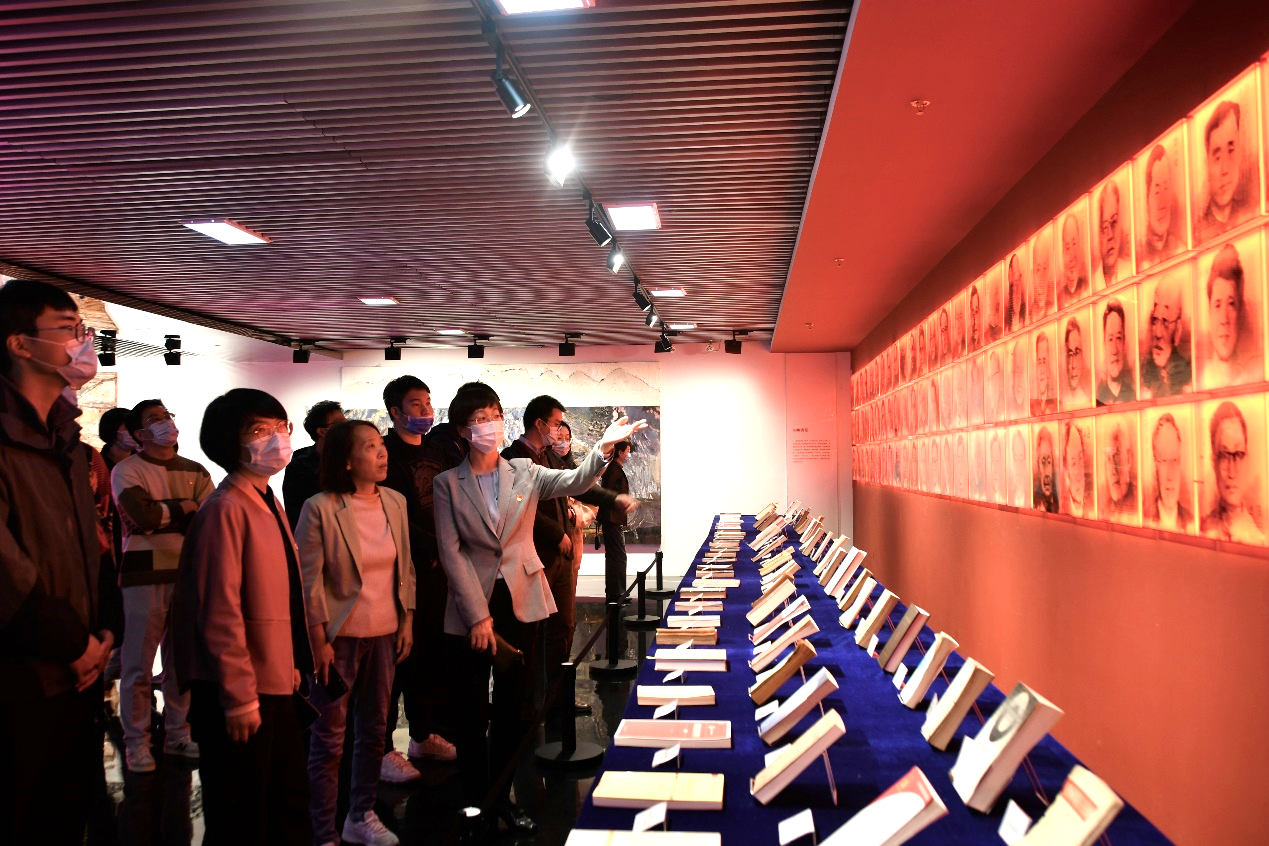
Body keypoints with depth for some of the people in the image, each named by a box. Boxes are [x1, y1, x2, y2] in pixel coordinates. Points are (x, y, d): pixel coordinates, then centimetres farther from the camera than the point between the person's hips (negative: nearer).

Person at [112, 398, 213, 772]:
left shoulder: (195, 472, 10)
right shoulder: (127, 471, 0)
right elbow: (143, 516, -17)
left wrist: (161, 515, -13)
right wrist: (184, 508, -4)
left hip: (188, 572, 4)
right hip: (145, 575, -4)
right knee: (138, 663, 1)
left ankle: (177, 734, 22)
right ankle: (136, 742, 13)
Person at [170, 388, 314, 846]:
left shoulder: (268, 502, 11)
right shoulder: (226, 509, -18)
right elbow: (220, 613, -22)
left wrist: (292, 667, 15)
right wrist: (239, 697, -22)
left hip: (276, 681, 9)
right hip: (239, 691, -9)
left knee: (289, 804, 19)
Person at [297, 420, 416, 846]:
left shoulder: (395, 502, 2)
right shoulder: (320, 508, -13)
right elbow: (309, 580, -11)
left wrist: (407, 622, 8)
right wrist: (318, 640, -11)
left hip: (384, 634, 5)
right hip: (338, 636, -5)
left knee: (374, 729, 15)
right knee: (329, 737, 4)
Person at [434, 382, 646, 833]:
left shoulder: (525, 472, 2)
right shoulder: (448, 484, -3)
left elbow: (573, 482, -14)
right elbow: (451, 553, -8)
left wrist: (603, 448, -34)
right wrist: (478, 616, -13)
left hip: (521, 602, 2)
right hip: (471, 607, -2)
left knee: (515, 706, 10)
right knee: (473, 711, 9)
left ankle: (502, 796, 27)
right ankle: (473, 799, 26)